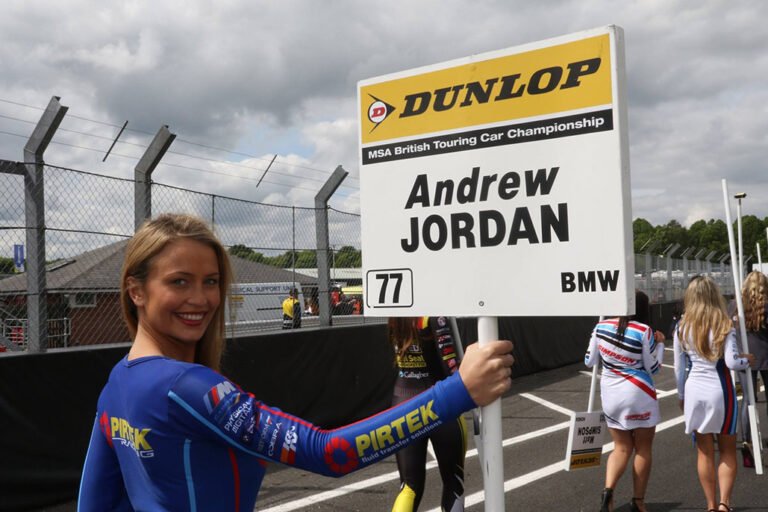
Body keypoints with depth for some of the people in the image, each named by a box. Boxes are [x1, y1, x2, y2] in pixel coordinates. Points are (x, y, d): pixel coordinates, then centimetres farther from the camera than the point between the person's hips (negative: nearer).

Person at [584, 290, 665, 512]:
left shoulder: (601, 327, -2)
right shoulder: (644, 331, -12)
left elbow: (589, 361, 7)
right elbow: (653, 367, -3)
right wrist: (659, 343, 9)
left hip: (610, 395, 4)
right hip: (638, 395, -4)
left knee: (622, 447, 14)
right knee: (643, 448, 12)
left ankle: (607, 491, -7)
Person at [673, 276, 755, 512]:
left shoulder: (682, 328, 0)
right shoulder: (724, 325, -7)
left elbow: (679, 368, 6)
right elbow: (731, 362, -14)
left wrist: (681, 396, 18)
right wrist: (746, 360, 7)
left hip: (694, 391, 2)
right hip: (720, 390, -2)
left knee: (704, 452, 11)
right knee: (727, 450, 12)